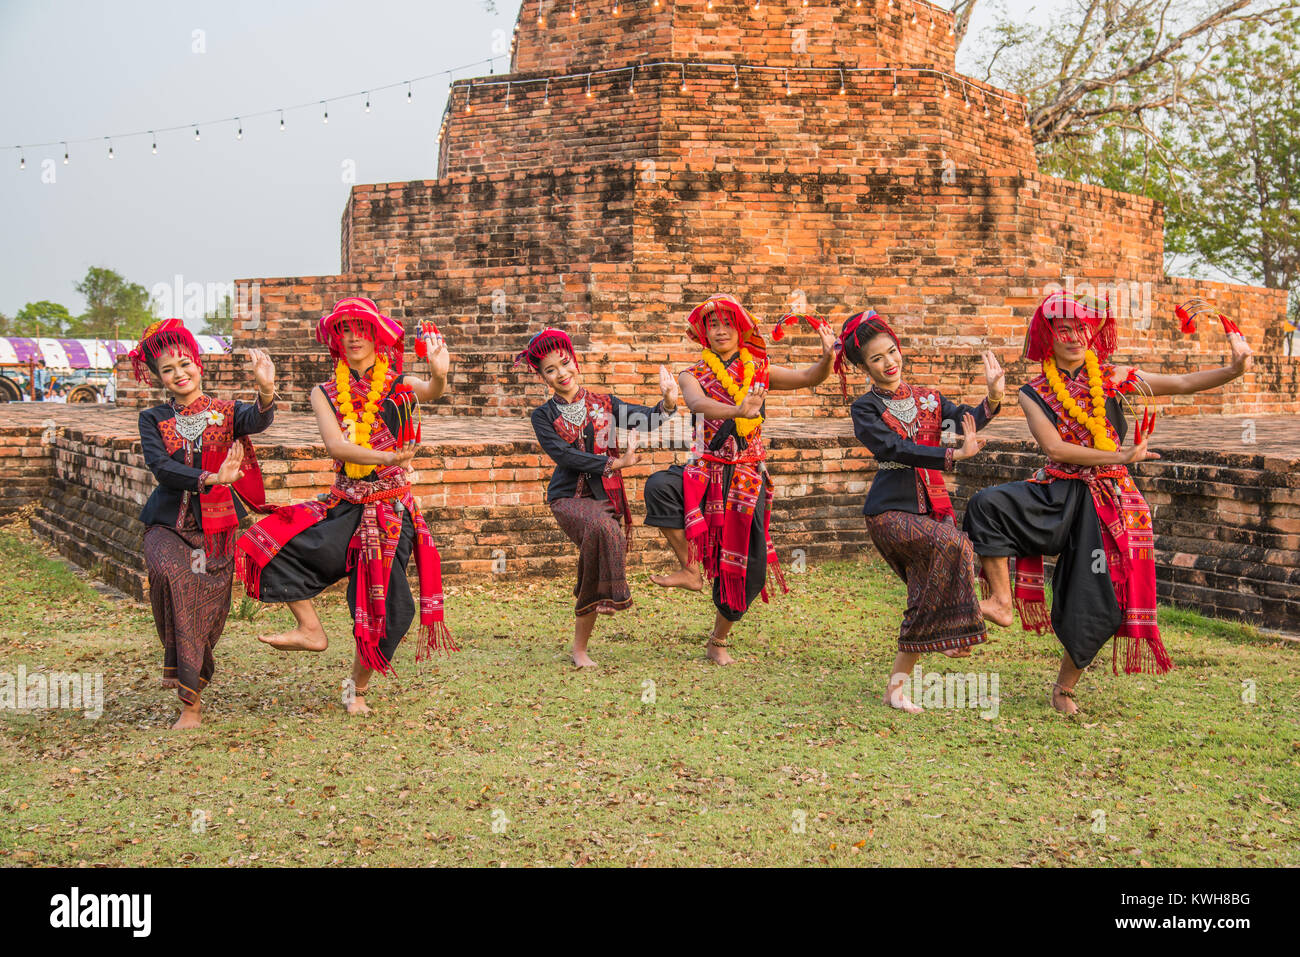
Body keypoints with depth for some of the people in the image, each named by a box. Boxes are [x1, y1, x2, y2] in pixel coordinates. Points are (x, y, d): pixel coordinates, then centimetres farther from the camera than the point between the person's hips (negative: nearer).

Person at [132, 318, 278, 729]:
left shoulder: (225, 412, 4)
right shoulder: (153, 419, 6)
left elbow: (257, 421, -20)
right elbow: (162, 468, -10)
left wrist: (266, 391, -44)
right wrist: (212, 479, -27)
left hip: (216, 526, 0)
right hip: (169, 523, 0)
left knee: (208, 612, -1)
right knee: (169, 572, -32)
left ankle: (190, 700, 17)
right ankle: (177, 663, -17)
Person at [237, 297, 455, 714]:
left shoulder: (399, 386, -2)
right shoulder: (326, 393, 4)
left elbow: (431, 392, -26)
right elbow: (335, 446, -11)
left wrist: (439, 375, -51)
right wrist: (388, 457, -27)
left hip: (391, 510, -3)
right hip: (343, 506, 3)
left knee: (382, 608, -4)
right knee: (272, 543, -14)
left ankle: (358, 687, 20)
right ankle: (311, 630, 1)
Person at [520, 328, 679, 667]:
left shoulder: (603, 404, 10)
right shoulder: (544, 415, 4)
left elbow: (645, 419, -4)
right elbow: (563, 455, -10)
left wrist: (668, 402, -25)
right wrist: (614, 463, -17)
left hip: (606, 496, 3)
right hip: (568, 496, -3)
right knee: (603, 527, -35)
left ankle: (579, 649, 11)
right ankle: (607, 593, -20)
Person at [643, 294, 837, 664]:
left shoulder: (759, 371, 8)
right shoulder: (693, 376, 3)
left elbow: (809, 377, 1)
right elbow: (698, 403, -20)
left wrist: (827, 356, -22)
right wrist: (737, 410, -40)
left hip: (748, 476, 1)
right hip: (706, 470, -1)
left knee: (746, 566, -1)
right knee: (658, 486, -33)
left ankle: (718, 640, 22)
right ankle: (691, 569, -19)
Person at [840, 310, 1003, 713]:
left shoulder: (927, 398, 15)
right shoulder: (866, 408, 1)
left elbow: (967, 422, -3)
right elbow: (898, 449, -17)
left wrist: (993, 397, -22)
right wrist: (954, 455, -28)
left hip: (933, 507, 5)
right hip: (891, 510, -5)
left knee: (924, 603, -1)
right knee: (952, 543, -31)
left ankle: (897, 684, 15)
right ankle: (952, 634, -19)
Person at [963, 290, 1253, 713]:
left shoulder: (1112, 378, 6)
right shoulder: (1034, 393, 2)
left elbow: (1182, 384, 4)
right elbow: (1054, 447, -10)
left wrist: (1233, 370, -11)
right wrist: (1120, 457, -17)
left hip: (1106, 500, 1)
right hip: (1058, 493, 0)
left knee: (1098, 607, -2)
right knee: (987, 504, -28)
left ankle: (1064, 686, 19)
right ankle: (1002, 602, -20)